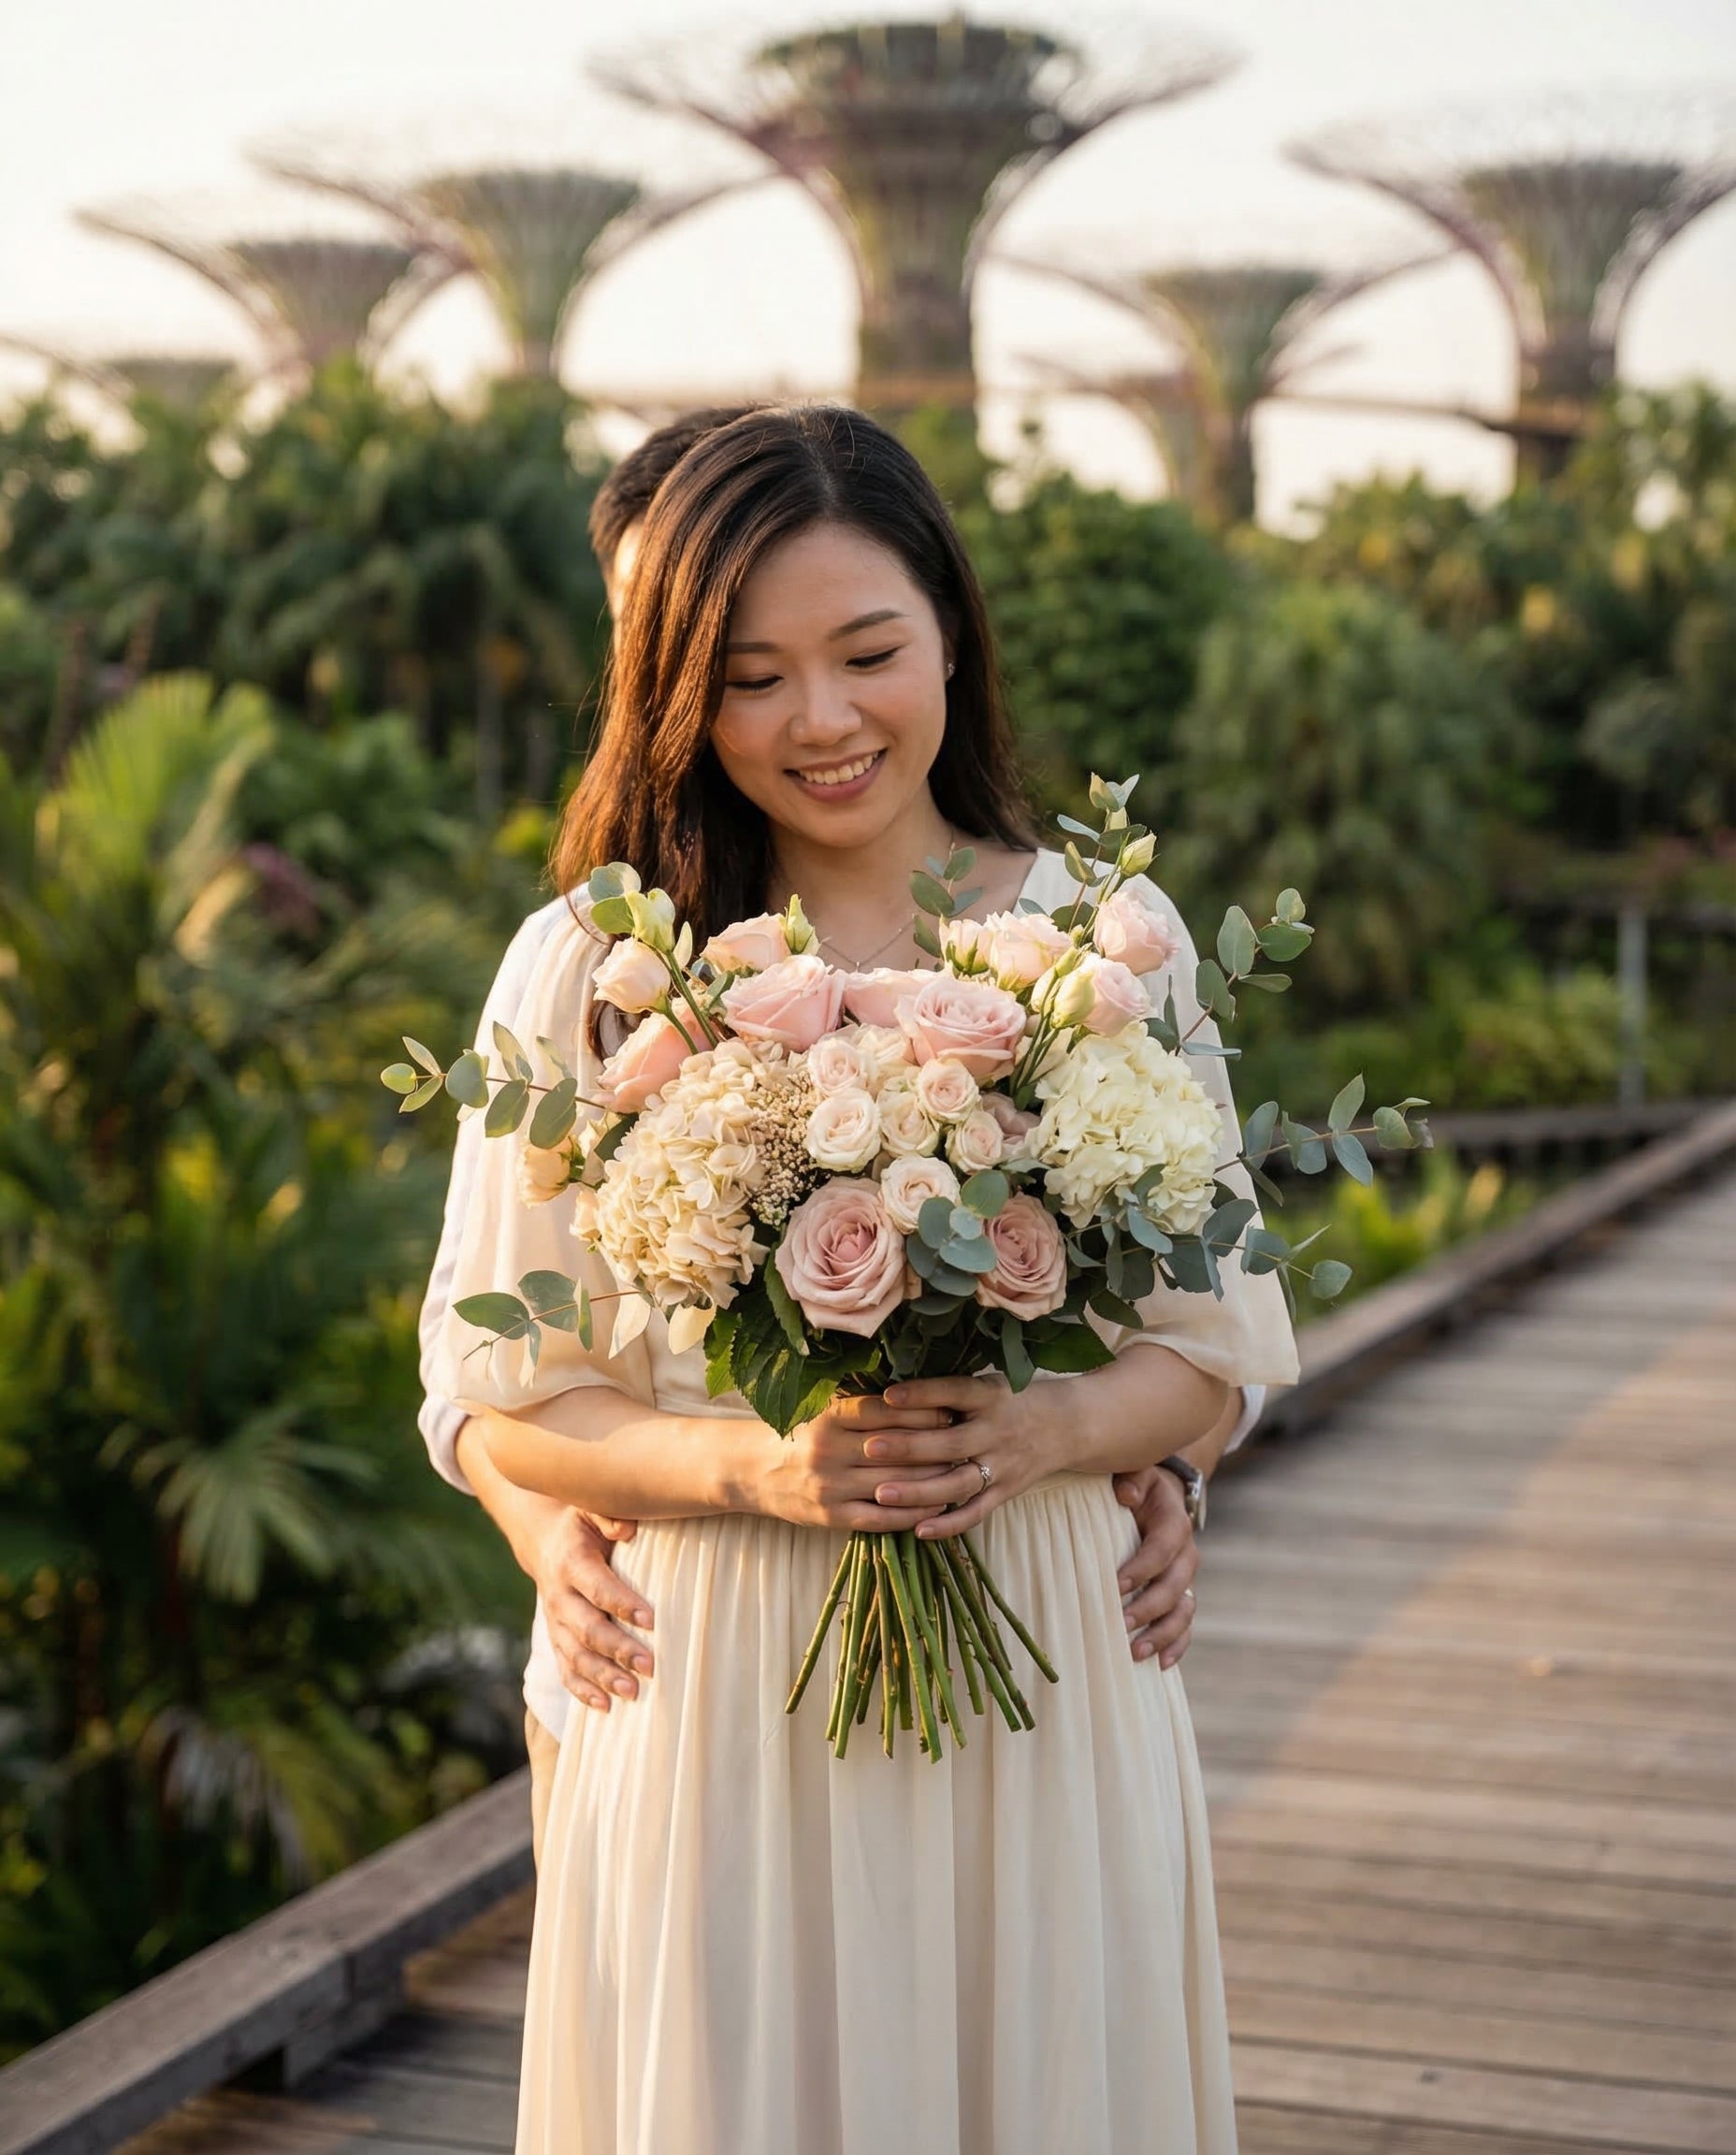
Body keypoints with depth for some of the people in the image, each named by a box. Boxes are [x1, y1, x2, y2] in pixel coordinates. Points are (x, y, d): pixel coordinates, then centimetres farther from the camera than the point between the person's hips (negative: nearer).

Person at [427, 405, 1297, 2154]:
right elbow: (506, 1399, -1)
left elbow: (1213, 1341, 5)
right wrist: (754, 1466, -18)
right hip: (723, 1698, -1)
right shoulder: (593, 972, -3)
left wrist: (1035, 1434, -15)